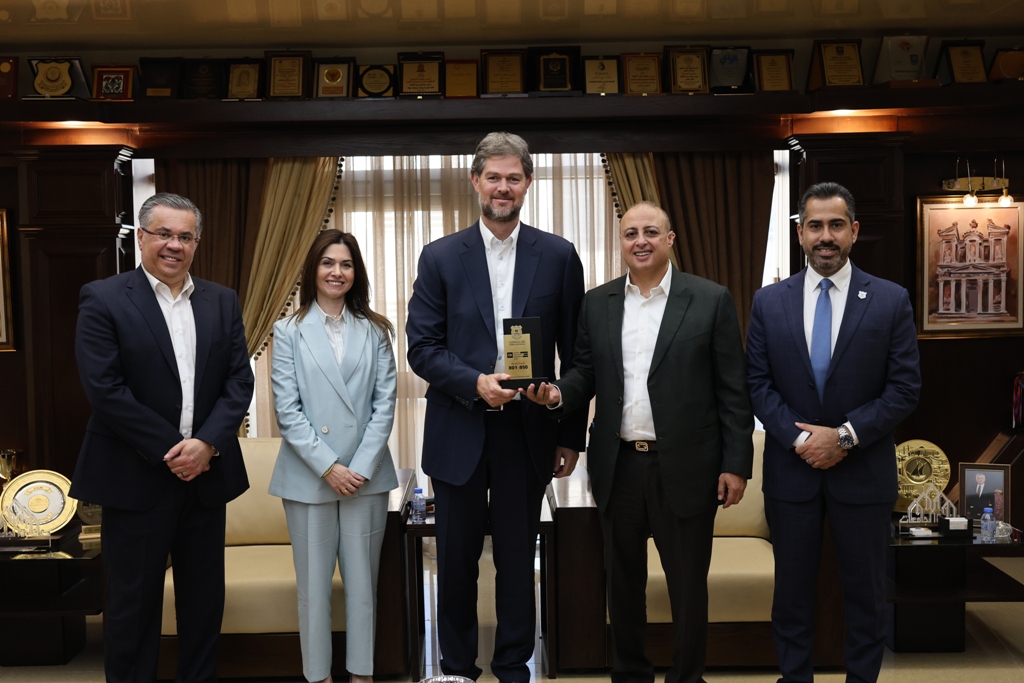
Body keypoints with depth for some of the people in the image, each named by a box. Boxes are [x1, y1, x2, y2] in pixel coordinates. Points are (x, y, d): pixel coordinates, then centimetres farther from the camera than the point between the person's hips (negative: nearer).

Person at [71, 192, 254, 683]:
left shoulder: (222, 302, 8)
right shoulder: (104, 299, -5)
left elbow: (239, 381, 3)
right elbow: (103, 388, -13)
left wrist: (206, 444, -12)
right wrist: (169, 450, -14)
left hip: (206, 472, 4)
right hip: (136, 477, -4)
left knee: (204, 597, 13)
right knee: (133, 600, 8)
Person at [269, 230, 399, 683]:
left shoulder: (375, 331, 5)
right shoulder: (289, 332, 2)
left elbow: (384, 402, 0)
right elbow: (287, 410, -4)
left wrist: (362, 466, -9)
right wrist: (328, 467, -11)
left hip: (366, 475, 1)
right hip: (308, 476, -1)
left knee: (363, 580, 7)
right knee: (314, 583, 7)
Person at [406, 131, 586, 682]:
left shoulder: (558, 256, 1)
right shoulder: (441, 256, 1)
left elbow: (574, 353, 2)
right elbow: (422, 347, -2)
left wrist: (571, 436, 2)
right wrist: (475, 383, -18)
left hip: (528, 432, 0)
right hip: (458, 433, 0)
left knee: (518, 558, 11)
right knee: (457, 559, 11)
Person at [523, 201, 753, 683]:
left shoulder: (711, 300, -2)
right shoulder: (596, 303, 8)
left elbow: (732, 390, -4)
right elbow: (585, 372, 10)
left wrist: (736, 464, -7)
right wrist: (559, 393, -12)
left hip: (685, 469, -3)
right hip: (618, 467, 3)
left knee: (688, 585, 8)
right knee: (623, 583, 15)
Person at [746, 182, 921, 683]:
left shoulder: (891, 301, -3)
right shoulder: (769, 302, 1)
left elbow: (904, 388, -6)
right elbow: (758, 384, -1)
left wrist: (846, 435, -15)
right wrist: (798, 438, -13)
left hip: (864, 469, -1)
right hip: (791, 468, 1)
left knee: (865, 588, 11)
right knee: (792, 586, 12)